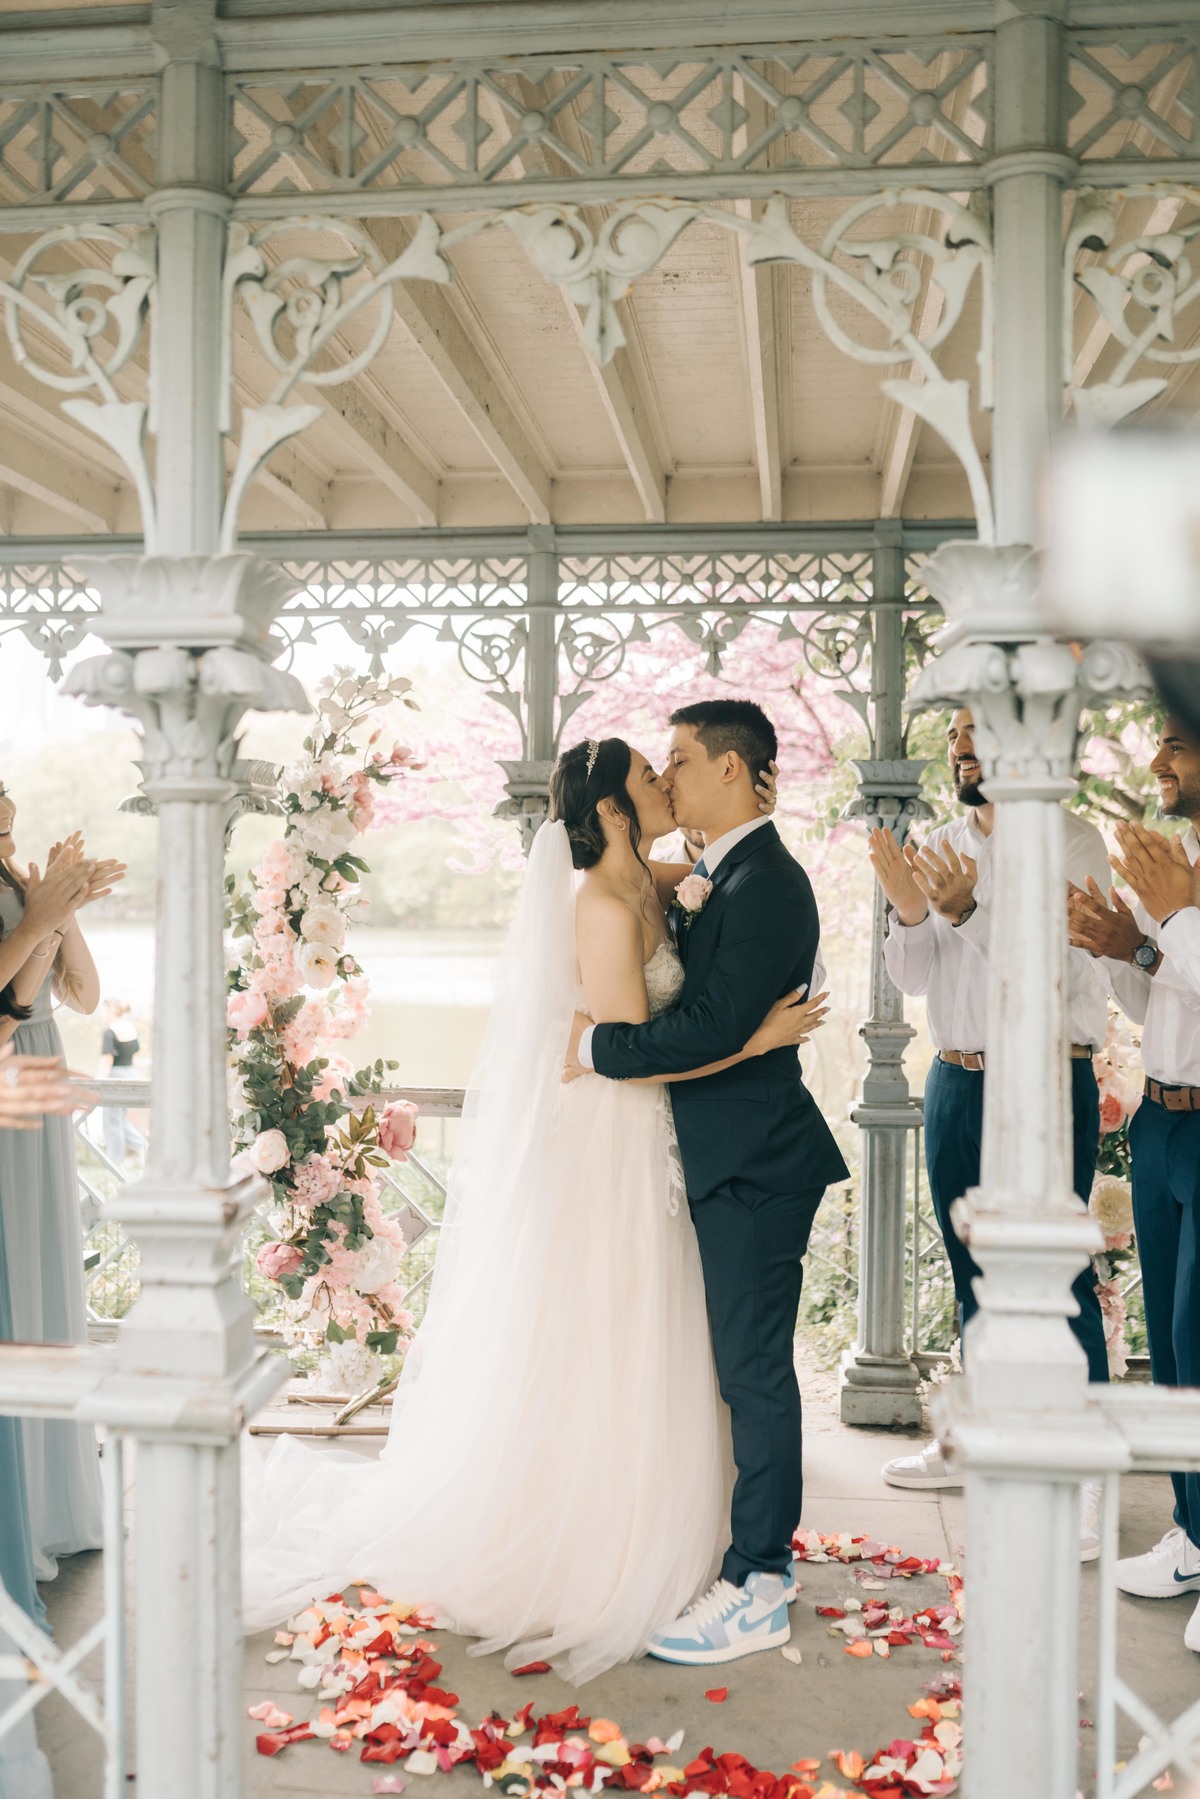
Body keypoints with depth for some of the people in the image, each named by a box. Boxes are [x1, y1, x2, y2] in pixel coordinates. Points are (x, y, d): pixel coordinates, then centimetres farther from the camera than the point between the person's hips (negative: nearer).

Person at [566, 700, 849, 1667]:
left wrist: (599, 1045, -17)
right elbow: (695, 996, 14)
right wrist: (684, 907, -1)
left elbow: (717, 1026, -26)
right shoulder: (730, 876, 14)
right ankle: (765, 1550, 32)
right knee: (750, 1362, 18)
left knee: (754, 1368, -2)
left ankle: (755, 1592, 10)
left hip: (754, 1162, -10)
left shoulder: (765, 880, -19)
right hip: (736, 1156, 10)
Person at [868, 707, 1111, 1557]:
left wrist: (967, 909, -29)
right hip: (955, 1081, 6)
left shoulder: (1073, 841, -7)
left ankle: (1087, 1475, 4)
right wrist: (909, 910, -13)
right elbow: (912, 976, 6)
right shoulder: (941, 846, 10)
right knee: (974, 1271, 16)